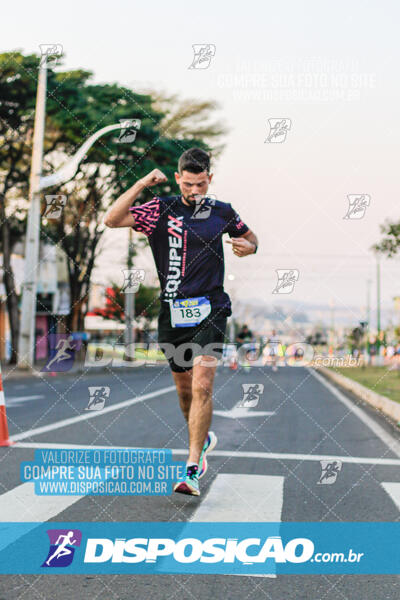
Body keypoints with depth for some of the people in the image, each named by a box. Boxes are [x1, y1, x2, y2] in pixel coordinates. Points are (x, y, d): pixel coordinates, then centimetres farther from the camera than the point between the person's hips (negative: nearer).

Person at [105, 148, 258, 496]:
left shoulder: (222, 212, 6)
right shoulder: (161, 210, 2)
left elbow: (250, 237, 23)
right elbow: (112, 220, -9)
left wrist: (248, 246, -1)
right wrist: (142, 184, -16)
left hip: (209, 310, -1)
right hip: (172, 312, 1)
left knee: (202, 386, -16)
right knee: (184, 389, 13)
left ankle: (192, 470, -12)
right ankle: (203, 440, 41)